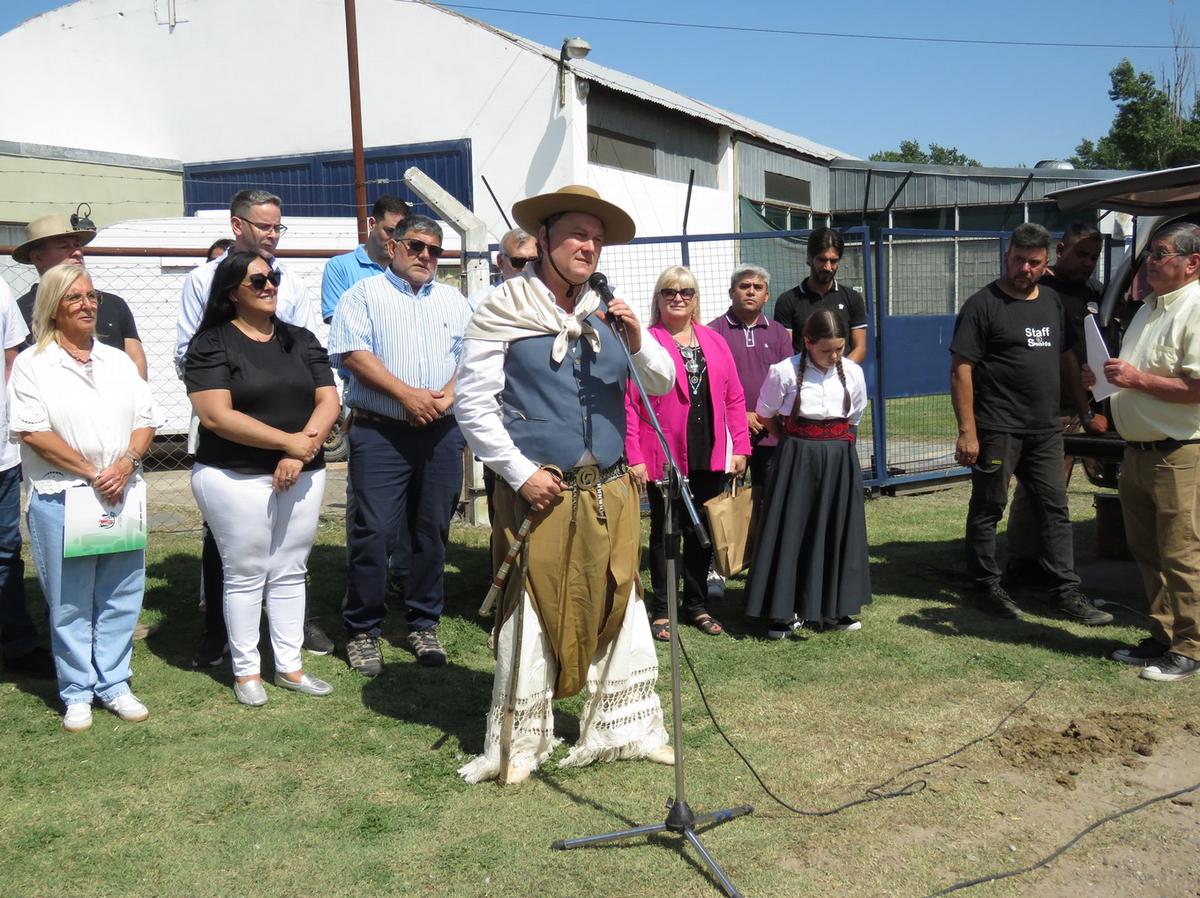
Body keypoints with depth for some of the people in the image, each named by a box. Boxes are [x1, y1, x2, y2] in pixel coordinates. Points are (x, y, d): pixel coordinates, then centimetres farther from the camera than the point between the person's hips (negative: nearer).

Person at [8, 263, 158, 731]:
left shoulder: (118, 361, 13)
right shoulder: (31, 364, -2)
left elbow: (145, 420, 9)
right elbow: (32, 432, -10)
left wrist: (126, 464, -10)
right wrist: (93, 473, -14)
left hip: (121, 495, 4)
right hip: (61, 499, -4)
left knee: (121, 596, 8)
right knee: (69, 603, 4)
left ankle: (113, 684, 21)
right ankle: (77, 693, 16)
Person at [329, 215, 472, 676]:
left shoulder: (453, 301, 17)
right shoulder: (364, 295, 4)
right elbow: (353, 353, -9)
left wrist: (446, 396, -9)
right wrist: (406, 394, -15)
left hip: (442, 433, 4)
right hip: (380, 433, -4)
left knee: (433, 531, 8)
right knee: (373, 531, -6)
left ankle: (423, 624, 21)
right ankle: (363, 631, 6)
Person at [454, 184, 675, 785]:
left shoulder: (607, 313, 11)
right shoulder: (502, 311, -3)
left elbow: (662, 385, 9)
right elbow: (471, 402, -7)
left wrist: (636, 342, -11)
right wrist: (521, 472, -11)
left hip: (610, 492, 5)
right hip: (539, 491, -5)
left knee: (620, 609, 11)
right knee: (532, 614, 2)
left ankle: (625, 729, 27)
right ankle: (519, 744, 19)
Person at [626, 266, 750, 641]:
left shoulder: (715, 342, 11)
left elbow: (735, 398, 10)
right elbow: (629, 403, -9)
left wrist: (740, 447, 4)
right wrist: (634, 457, -15)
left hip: (710, 456, 5)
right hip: (665, 457, -4)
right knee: (665, 533, 5)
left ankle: (697, 605, 26)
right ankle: (661, 610, 16)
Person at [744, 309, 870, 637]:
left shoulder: (853, 373, 0)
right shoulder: (784, 372, -11)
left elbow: (852, 419, 13)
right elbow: (766, 416, 2)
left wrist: (835, 446, 8)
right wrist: (796, 444, 8)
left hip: (840, 459, 3)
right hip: (797, 459, -3)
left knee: (837, 530, 8)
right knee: (792, 530, 0)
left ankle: (833, 608, 21)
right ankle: (786, 611, 10)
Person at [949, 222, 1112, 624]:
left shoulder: (1052, 302, 13)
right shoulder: (983, 305, -8)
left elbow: (1068, 359, 21)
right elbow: (961, 369, -12)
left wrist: (1086, 411, 17)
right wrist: (967, 431, -17)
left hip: (1046, 429, 7)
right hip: (998, 429, -6)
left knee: (1055, 509, 9)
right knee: (987, 509, 4)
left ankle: (1067, 592, 15)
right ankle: (988, 587, 17)